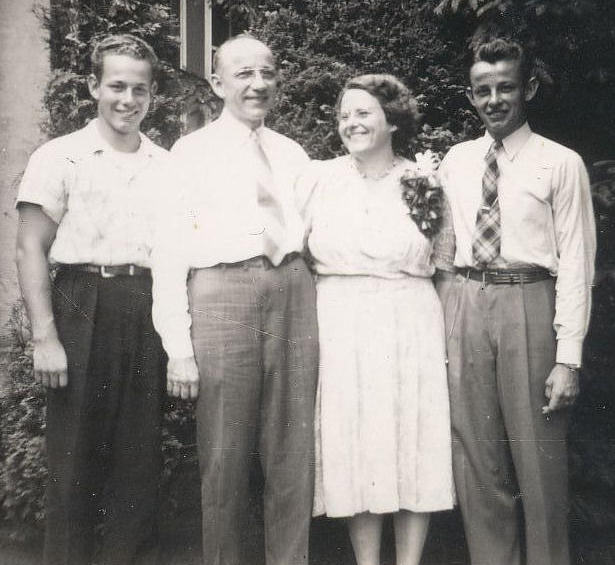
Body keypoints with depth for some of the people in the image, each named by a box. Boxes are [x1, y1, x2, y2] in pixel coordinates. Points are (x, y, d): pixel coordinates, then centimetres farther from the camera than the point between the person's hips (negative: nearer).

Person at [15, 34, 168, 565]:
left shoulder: (165, 165, 13)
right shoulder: (60, 157, 2)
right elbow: (31, 250, -2)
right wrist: (45, 338, -12)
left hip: (148, 316, 4)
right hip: (83, 307, -3)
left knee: (140, 459, 8)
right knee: (76, 459, 2)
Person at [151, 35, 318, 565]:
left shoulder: (293, 153, 17)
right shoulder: (191, 152, 4)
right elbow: (170, 251, -2)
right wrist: (179, 347, -10)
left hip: (293, 293, 4)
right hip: (221, 294, -3)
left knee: (293, 455, 7)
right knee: (226, 458, 2)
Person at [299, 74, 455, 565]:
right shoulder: (319, 178, 4)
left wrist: (430, 208, -2)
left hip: (410, 327, 0)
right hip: (340, 326, 0)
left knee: (414, 445, 4)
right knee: (354, 449, 5)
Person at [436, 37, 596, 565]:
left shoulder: (561, 163, -1)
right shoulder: (455, 160, 12)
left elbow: (575, 262, -5)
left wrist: (568, 357, -11)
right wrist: (443, 324, 4)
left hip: (528, 307, -4)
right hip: (463, 308, 4)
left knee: (538, 459, 3)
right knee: (476, 458, 11)